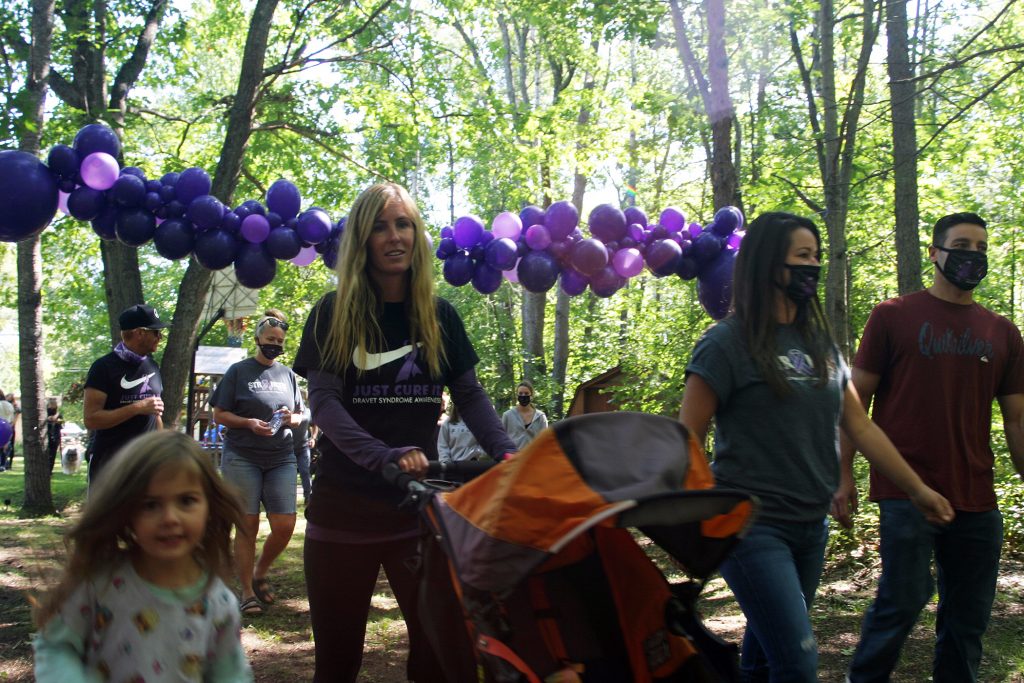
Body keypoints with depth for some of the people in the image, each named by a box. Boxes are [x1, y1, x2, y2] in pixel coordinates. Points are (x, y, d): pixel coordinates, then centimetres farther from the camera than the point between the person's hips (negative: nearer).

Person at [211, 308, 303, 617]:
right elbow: (219, 415, 1)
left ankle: (260, 575, 22)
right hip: (242, 457, -3)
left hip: (282, 458, 3)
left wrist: (290, 418, -4)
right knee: (247, 525, -1)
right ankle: (247, 592, 11)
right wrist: (249, 423, -16)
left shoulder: (288, 374, 14)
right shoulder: (239, 371, 2)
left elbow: (300, 416, 19)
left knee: (285, 525, -3)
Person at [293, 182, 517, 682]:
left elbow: (470, 396, 5)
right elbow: (323, 400, -11)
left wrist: (507, 454, -14)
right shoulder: (333, 313, -1)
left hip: (421, 505, 2)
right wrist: (384, 456, -28)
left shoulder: (440, 317, 7)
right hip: (345, 506, -1)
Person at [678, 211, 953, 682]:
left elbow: (860, 426, 15)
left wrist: (918, 488, 15)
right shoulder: (728, 343, -9)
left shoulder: (820, 343, 11)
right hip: (754, 525, -6)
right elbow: (686, 440, -8)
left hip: (811, 526, 6)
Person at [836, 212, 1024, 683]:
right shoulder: (894, 316, 2)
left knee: (968, 618, 8)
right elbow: (855, 400, 2)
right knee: (904, 600, -8)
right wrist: (844, 475, -5)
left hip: (977, 499, 4)